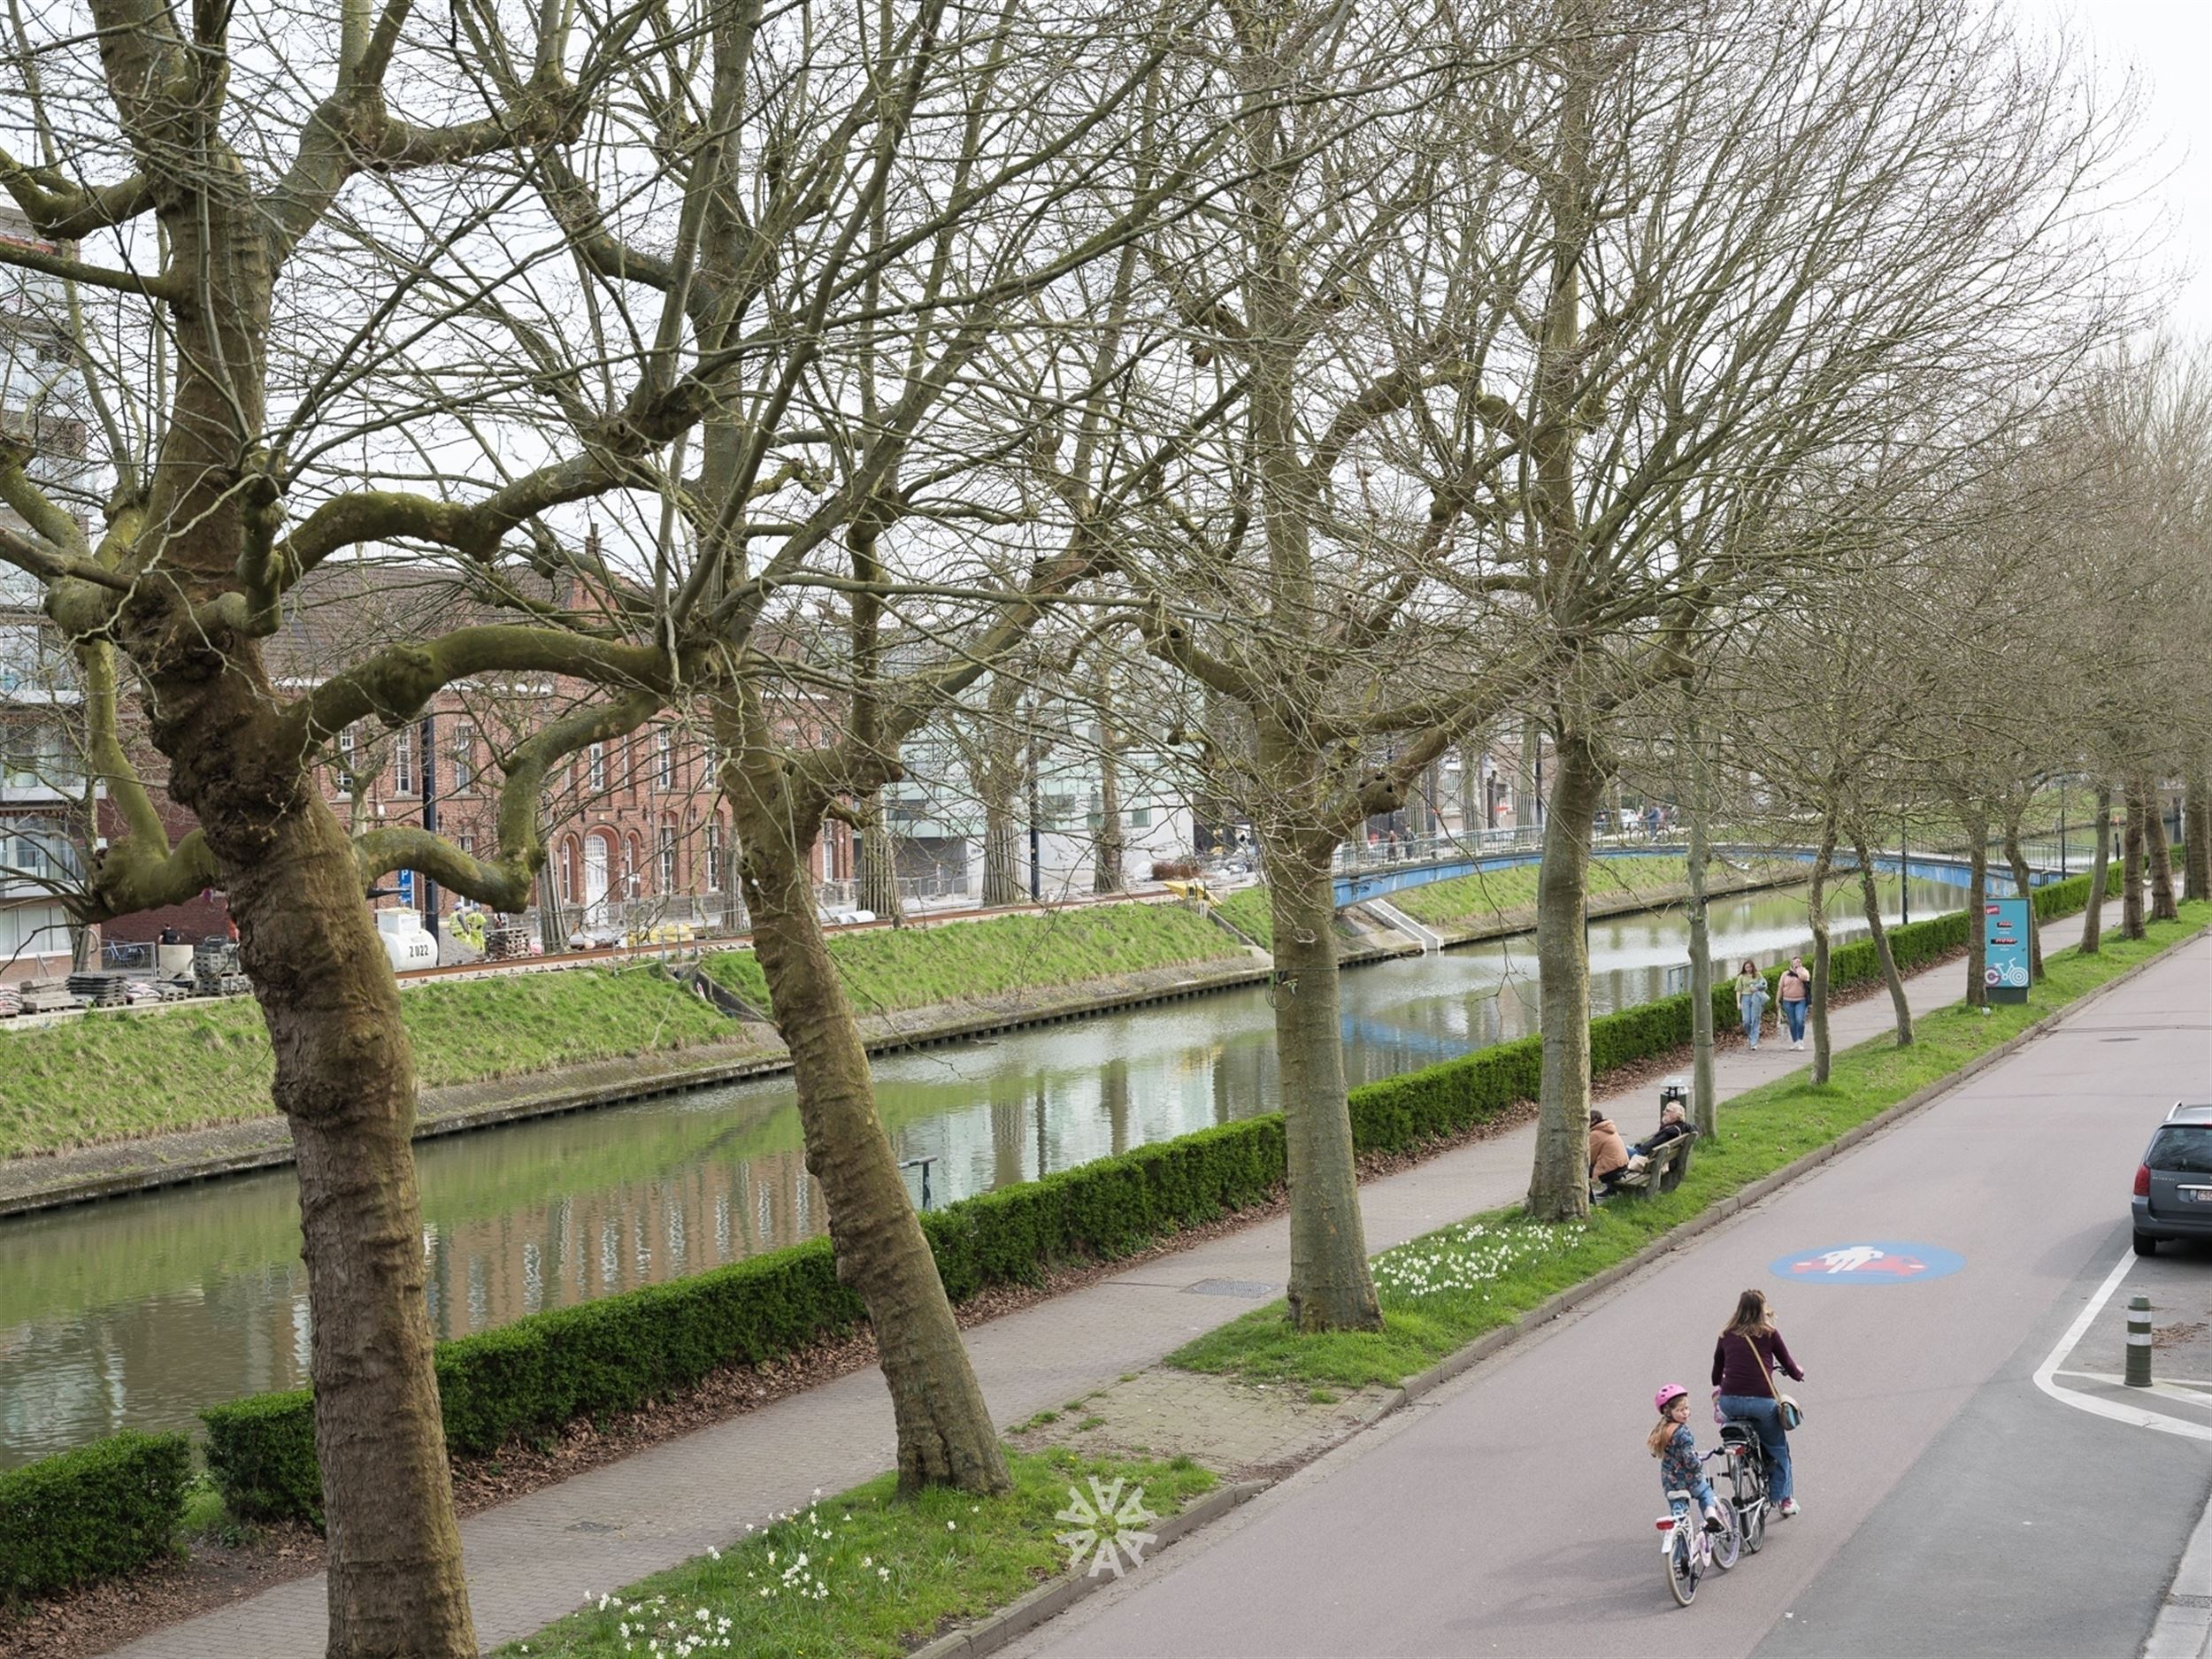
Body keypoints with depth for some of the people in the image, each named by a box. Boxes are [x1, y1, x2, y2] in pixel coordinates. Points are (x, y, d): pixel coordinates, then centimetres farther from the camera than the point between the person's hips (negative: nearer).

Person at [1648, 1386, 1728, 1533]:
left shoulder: (1661, 1431, 1)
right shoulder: (1682, 1432, -22)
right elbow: (1690, 1460, -26)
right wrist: (1699, 1466, -4)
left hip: (1670, 1484, 5)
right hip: (1690, 1481, -5)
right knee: (1706, 1495, 22)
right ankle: (1711, 1514, -4)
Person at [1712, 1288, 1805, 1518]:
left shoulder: (1726, 1335, 12)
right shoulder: (1769, 1334, 5)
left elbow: (1716, 1373, 20)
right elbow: (1788, 1364, 13)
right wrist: (1798, 1374, 36)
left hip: (1730, 1402, 2)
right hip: (1762, 1401, -2)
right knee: (1778, 1448, 20)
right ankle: (1784, 1499, 23)